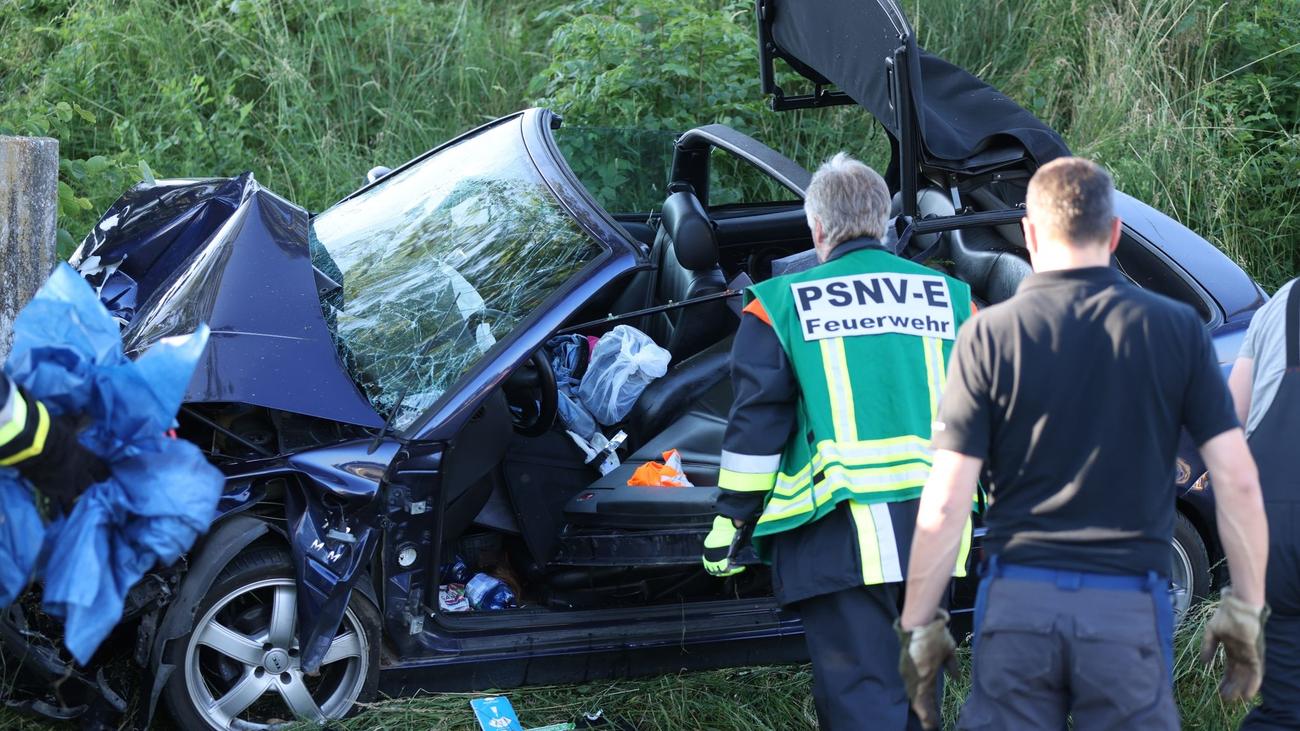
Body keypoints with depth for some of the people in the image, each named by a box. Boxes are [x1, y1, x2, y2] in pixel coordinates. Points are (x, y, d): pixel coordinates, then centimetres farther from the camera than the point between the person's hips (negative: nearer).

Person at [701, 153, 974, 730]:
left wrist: (732, 517, 3)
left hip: (842, 529, -4)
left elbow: (756, 420, -2)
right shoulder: (951, 297, 12)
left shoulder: (782, 304, 1)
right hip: (936, 527, 4)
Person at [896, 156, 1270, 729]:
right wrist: (1246, 609, 8)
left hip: (1017, 600, 0)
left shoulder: (989, 336, -1)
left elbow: (944, 506, -5)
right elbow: (1238, 482, -1)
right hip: (1129, 607, 0)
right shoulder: (1177, 330, 2)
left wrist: (918, 624, 4)